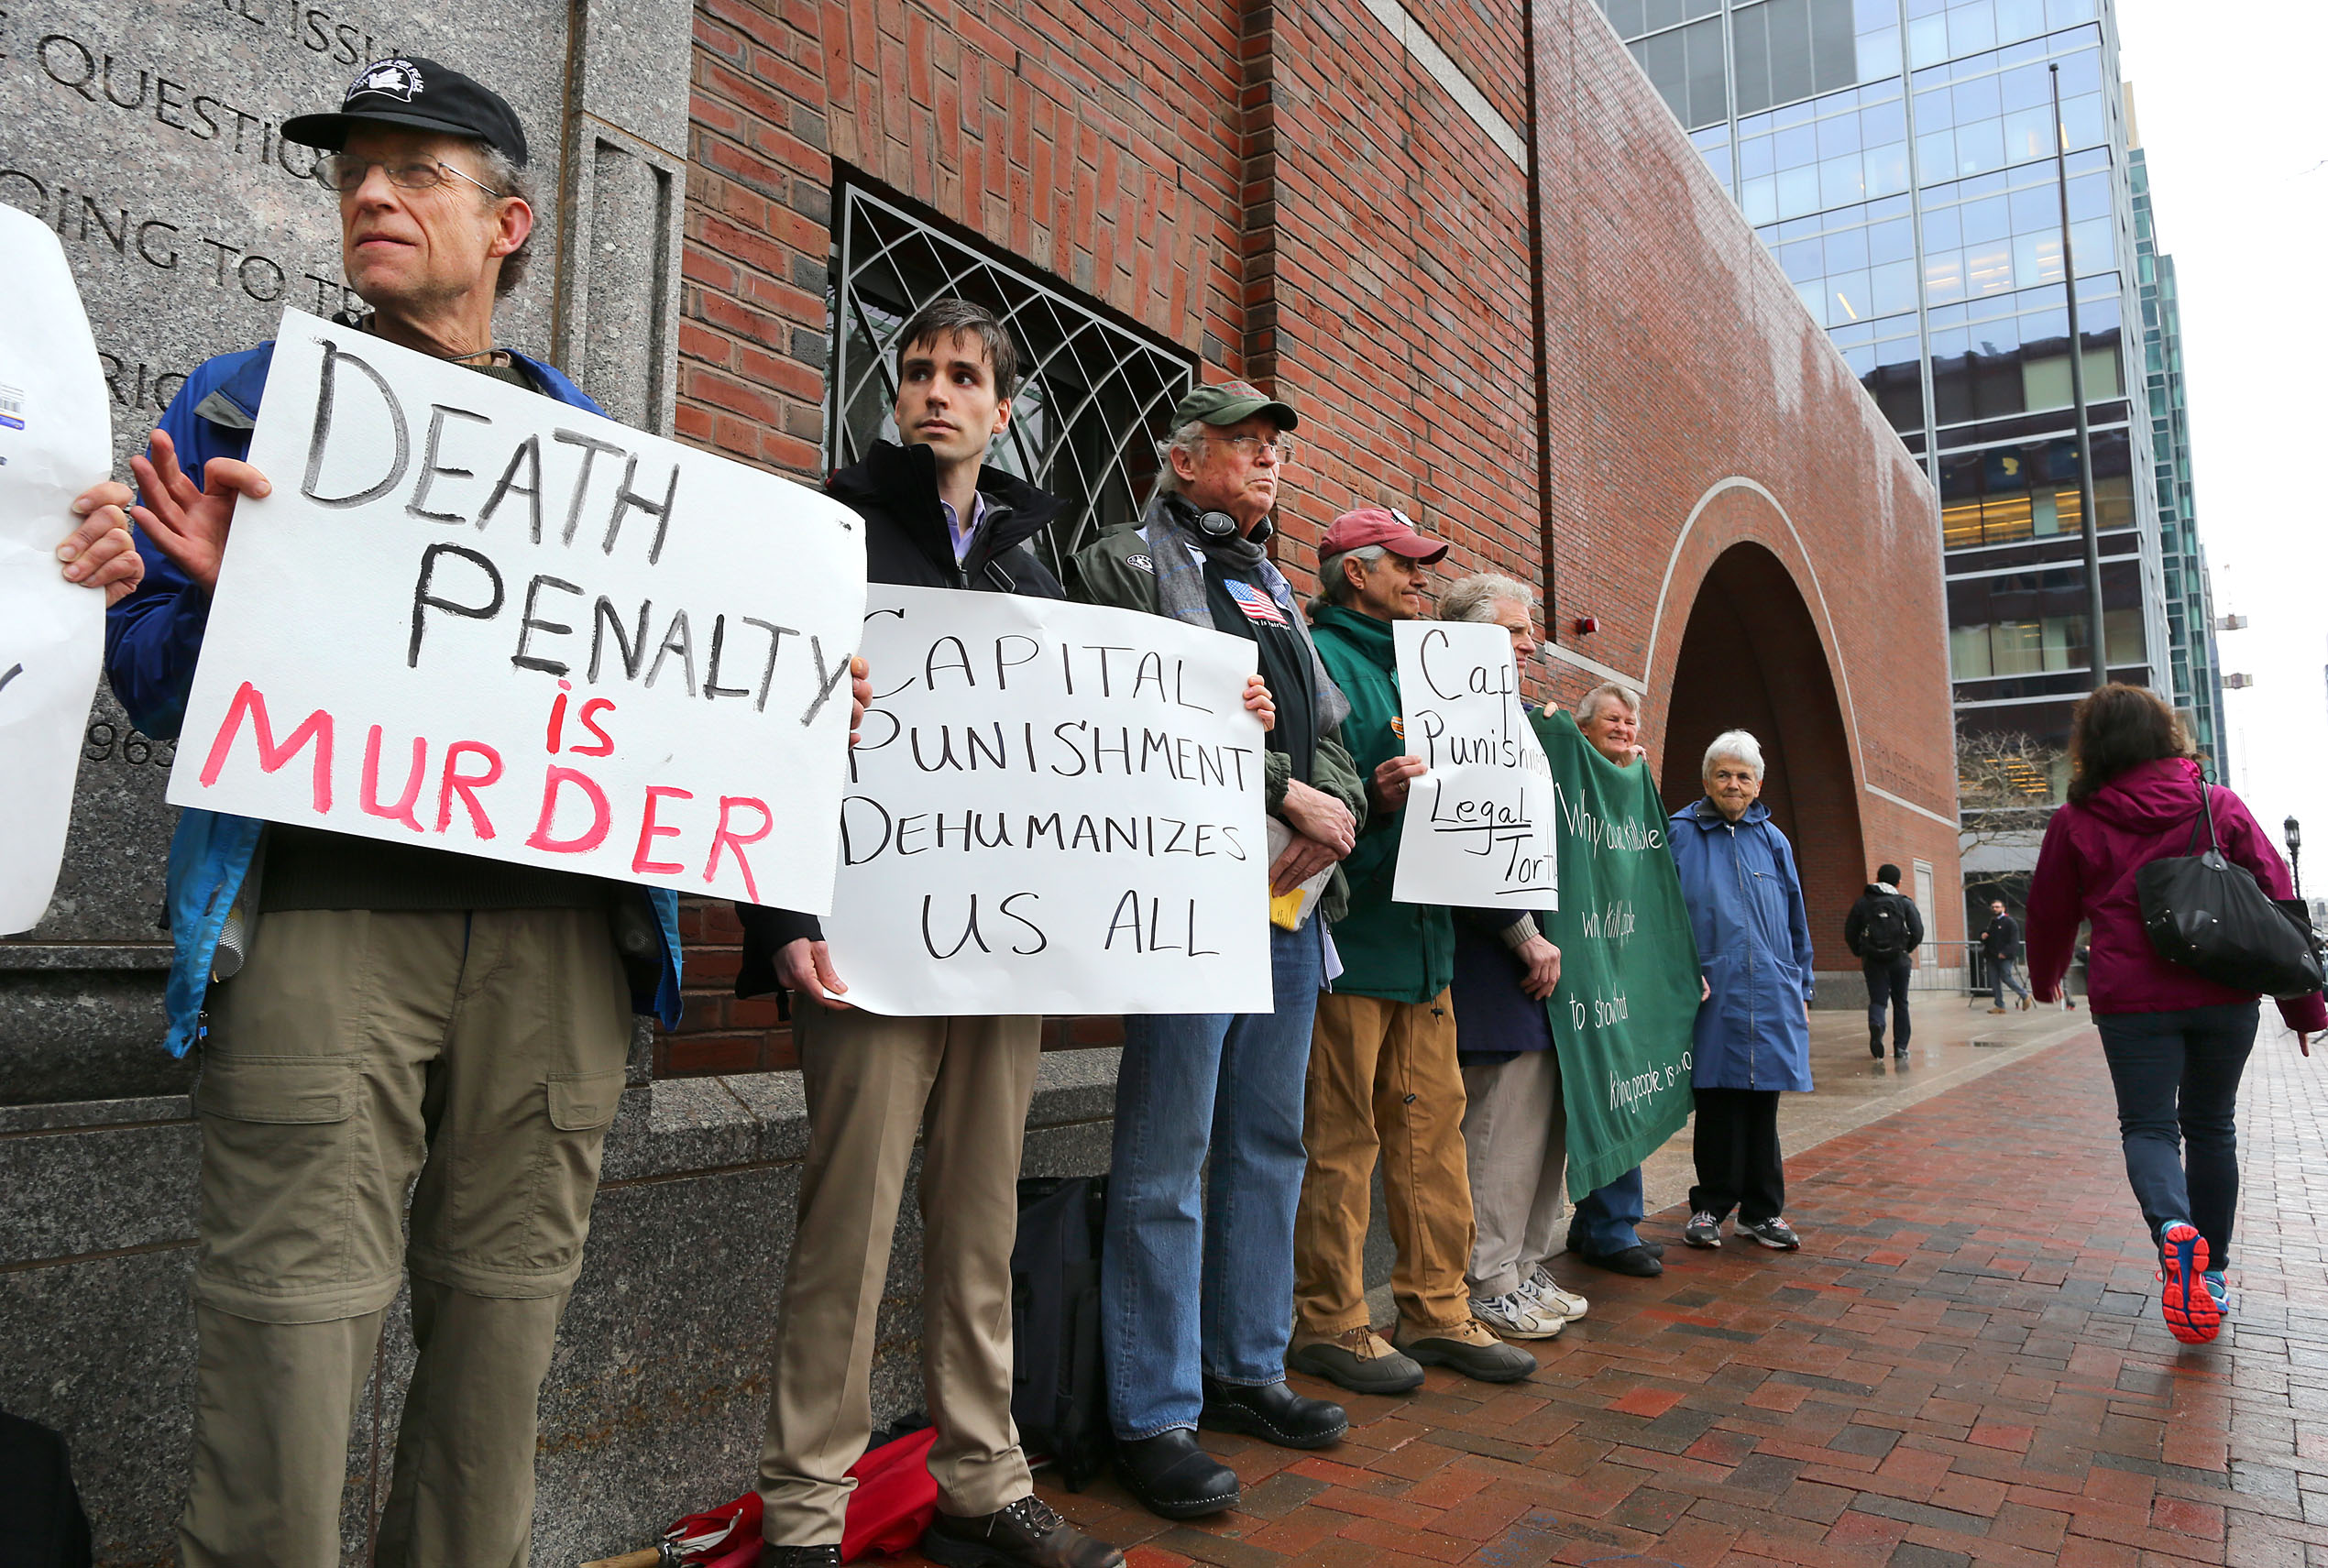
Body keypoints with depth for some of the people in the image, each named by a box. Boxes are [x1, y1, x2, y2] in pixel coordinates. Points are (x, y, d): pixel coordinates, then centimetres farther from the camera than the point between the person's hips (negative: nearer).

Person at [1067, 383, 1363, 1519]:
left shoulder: (1273, 590, 24)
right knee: (1165, 1164, -4)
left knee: (1268, 1146, 14)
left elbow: (1329, 730, 20)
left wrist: (1337, 808, -3)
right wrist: (1286, 793, -15)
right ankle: (1155, 1418, 7)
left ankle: (1247, 1371, 28)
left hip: (1292, 901, 9)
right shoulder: (1125, 564, -1)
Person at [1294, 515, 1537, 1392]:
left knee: (1432, 1125, 11)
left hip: (1422, 933, 8)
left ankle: (1437, 1311, 22)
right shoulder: (1317, 659, -5)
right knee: (1341, 1138, -1)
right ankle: (1328, 1322, 11)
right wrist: (1373, 797, -29)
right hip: (1350, 934, -8)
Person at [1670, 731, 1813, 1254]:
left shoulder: (1773, 840, 13)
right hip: (1710, 994, -3)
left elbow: (1795, 922, 16)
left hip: (1769, 994, 3)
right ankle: (1710, 1207, 16)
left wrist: (1801, 991, 14)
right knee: (1715, 1103, 3)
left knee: (1761, 1103, 8)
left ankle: (1762, 1210, 19)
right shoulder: (1680, 834, 2)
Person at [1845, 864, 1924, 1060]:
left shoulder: (1863, 903, 5)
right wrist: (1906, 949, 10)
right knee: (1900, 1002, 11)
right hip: (1899, 960, 0)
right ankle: (1900, 1047, 11)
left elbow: (1849, 933, 2)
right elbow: (1918, 932, -6)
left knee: (1877, 1000, 4)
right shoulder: (1905, 903, 2)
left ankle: (1876, 1024, -29)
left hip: (1873, 961, 0)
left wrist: (1860, 954, 15)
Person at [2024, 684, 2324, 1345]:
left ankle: (2173, 1228, -26)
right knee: (2210, 1125, 16)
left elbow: (2049, 913, 9)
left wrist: (2046, 980, 28)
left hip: (2133, 1000, -2)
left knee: (2148, 1124, 4)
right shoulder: (2219, 805, 2)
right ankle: (2209, 1273, 22)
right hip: (2226, 996, 2)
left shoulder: (2076, 821, -2)